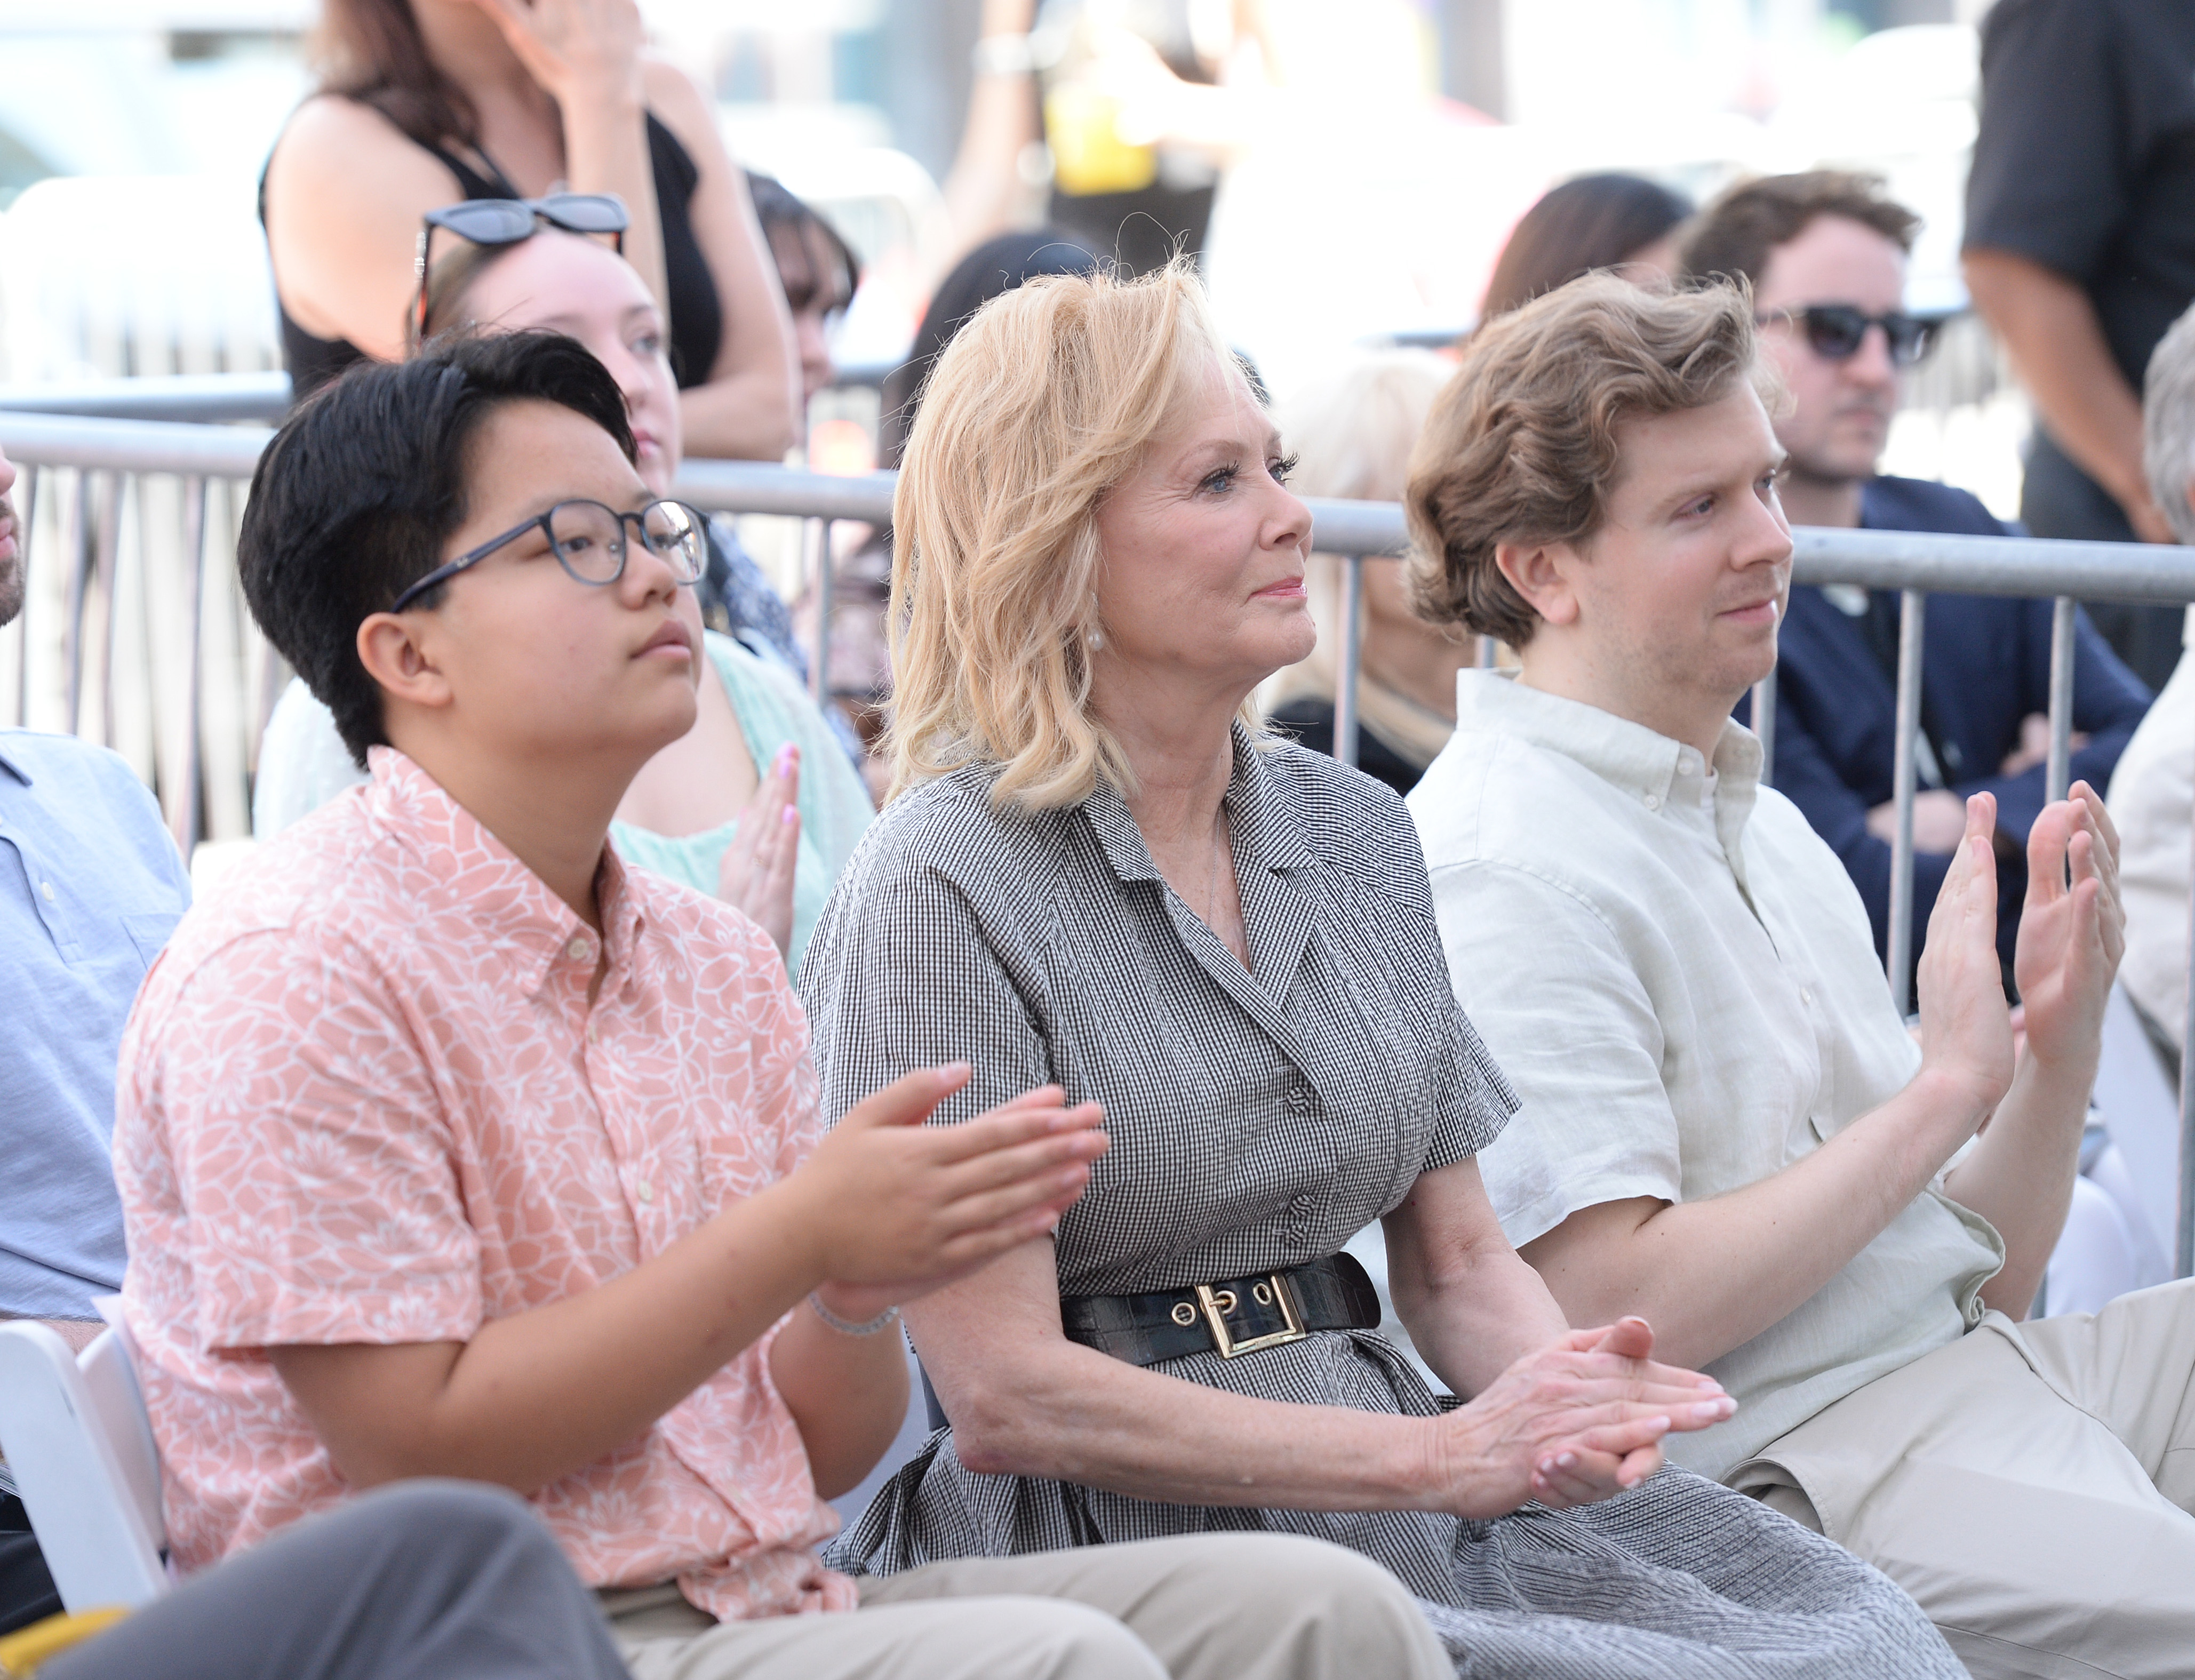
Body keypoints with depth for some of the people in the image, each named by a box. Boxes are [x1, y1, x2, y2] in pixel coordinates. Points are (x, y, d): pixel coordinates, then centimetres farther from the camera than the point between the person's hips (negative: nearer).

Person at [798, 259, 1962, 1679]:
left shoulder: (1359, 834, 14)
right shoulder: (947, 886, -8)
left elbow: (1456, 1256, 15)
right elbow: (1002, 1397, -13)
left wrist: (1560, 1393, -9)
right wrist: (1439, 1456, -17)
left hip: (1391, 1503, 6)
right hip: (1104, 1545, -6)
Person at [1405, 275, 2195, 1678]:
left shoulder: (1769, 829, 18)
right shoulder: (1503, 868, -10)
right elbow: (1605, 1314, -18)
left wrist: (2062, 1035, 1)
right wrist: (1947, 1086, -12)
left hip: (1987, 1360, 9)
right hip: (1790, 1467, -9)